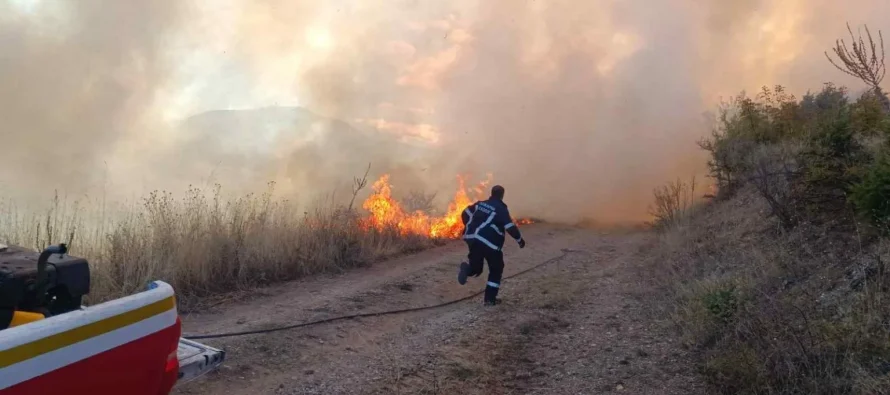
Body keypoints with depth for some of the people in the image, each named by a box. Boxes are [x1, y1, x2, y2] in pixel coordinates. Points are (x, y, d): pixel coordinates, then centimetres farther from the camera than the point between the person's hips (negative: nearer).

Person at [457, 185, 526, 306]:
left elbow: (465, 214, 15)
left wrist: (470, 228, 28)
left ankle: (467, 268, -17)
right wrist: (520, 239, 3)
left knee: (476, 267, 20)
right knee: (496, 269, 14)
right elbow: (510, 227, -11)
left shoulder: (480, 204, 12)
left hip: (472, 239, 5)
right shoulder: (501, 209, -6)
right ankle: (490, 298, 11)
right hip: (490, 243, -5)